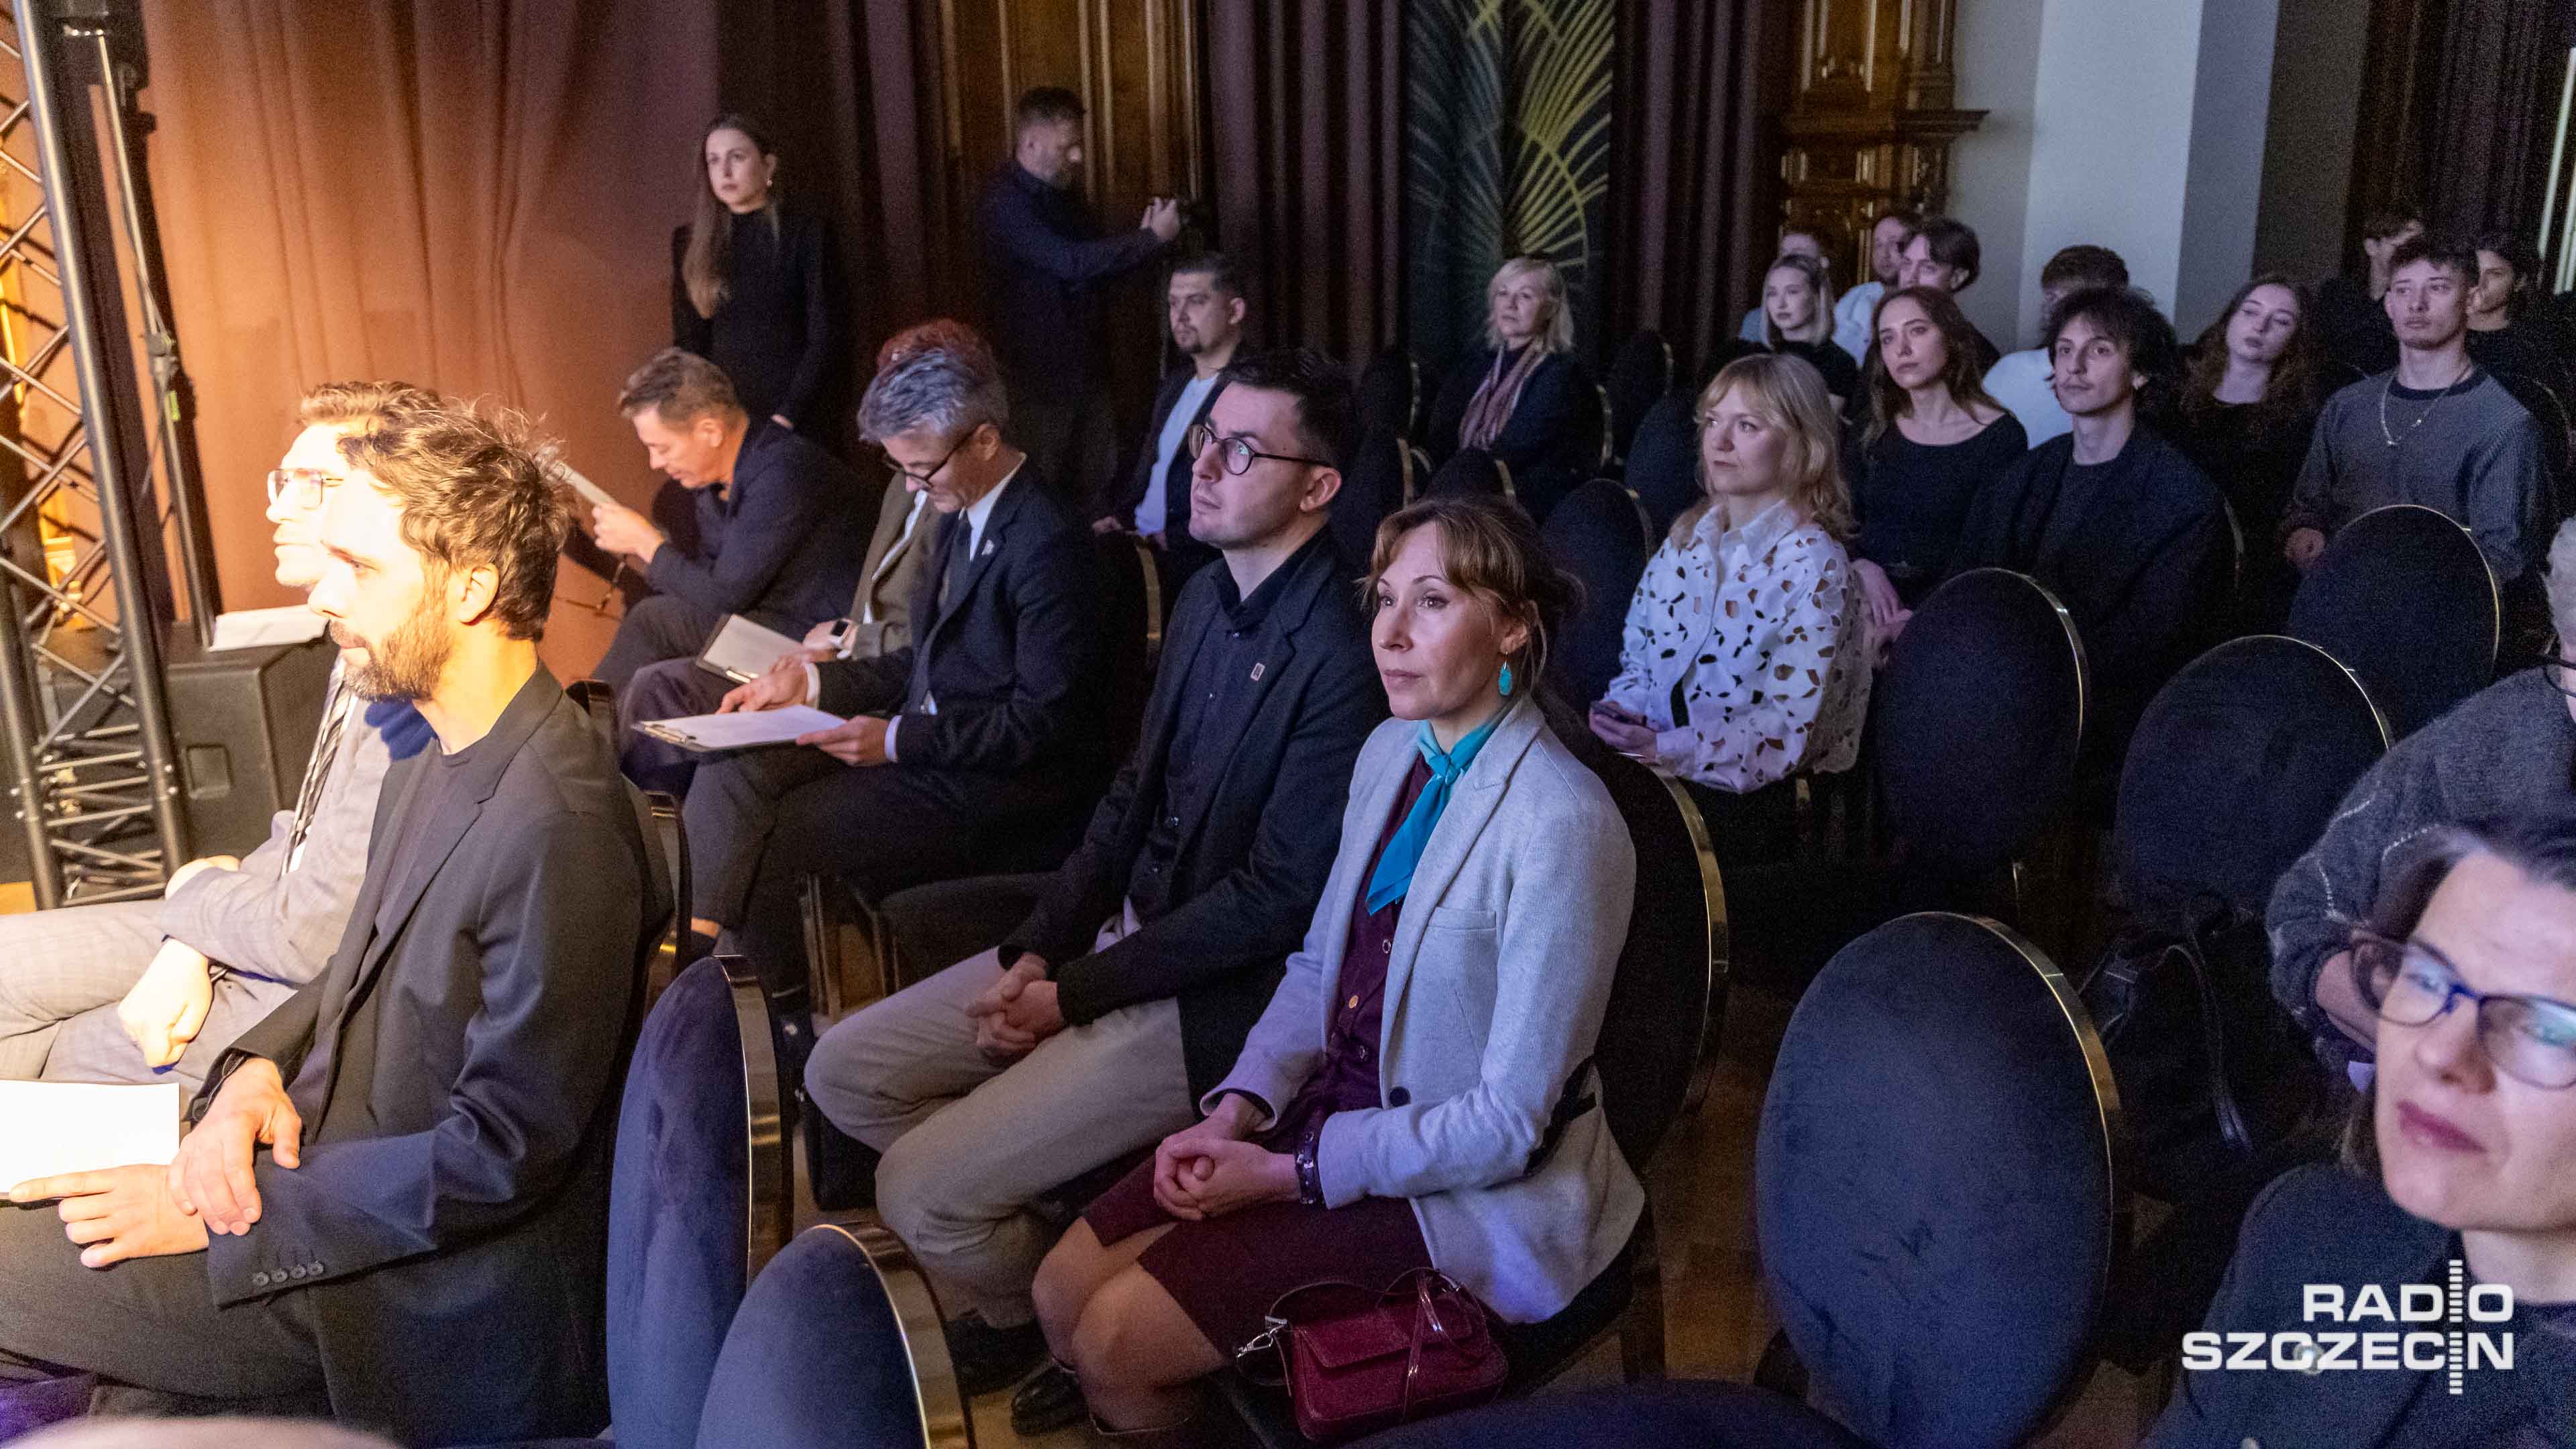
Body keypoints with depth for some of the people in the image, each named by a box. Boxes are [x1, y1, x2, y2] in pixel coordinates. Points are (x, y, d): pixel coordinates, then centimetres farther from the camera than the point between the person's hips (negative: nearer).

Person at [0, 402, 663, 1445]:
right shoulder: (434, 761, 3)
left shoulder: (558, 830, -28)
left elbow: (502, 1154, -24)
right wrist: (258, 1071, -4)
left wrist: (221, 1208, -16)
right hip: (334, 1176, 8)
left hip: (429, 1292, -8)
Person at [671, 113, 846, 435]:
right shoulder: (690, 242, 11)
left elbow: (827, 337, -5)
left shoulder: (807, 231, 0)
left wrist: (788, 417, -13)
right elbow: (686, 341, 12)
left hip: (795, 420, -3)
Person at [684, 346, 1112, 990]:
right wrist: (811, 680, 6)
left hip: (1002, 784, -9)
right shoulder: (961, 513, 9)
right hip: (924, 738, 9)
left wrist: (899, 739, -23)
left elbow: (1044, 721, -21)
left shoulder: (1048, 545, -20)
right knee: (732, 774, -3)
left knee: (774, 835, -18)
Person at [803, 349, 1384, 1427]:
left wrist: (1073, 994, -15)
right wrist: (1036, 950, -2)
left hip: (1214, 998, -9)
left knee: (919, 1189, -12)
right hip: (1117, 932, 9)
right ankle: (1022, 1259, 22)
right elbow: (1134, 794, 10)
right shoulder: (1207, 598, 5)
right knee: (844, 1073, 6)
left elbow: (1276, 897, -21)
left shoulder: (1340, 659, -23)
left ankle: (1032, 1316, 20)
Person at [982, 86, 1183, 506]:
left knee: (1094, 489, 11)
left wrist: (1143, 235, -4)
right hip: (1039, 373, -8)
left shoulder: (1063, 190, 11)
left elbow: (1097, 266, 15)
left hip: (1085, 367, 8)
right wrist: (1152, 238, -23)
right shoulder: (1006, 199, -17)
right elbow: (1071, 263, -28)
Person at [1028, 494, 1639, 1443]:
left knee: (1115, 1342, -11)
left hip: (1468, 1184, -7)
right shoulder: (1391, 752, 1)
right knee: (1062, 1294, 2)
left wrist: (1289, 1174, -16)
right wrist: (1239, 1109, -5)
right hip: (1337, 1105, 7)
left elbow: (1508, 1124, -20)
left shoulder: (1562, 823, -24)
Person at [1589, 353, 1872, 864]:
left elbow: (1785, 730, -13)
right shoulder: (1690, 535, 12)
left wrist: (1667, 749, -23)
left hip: (1756, 794, -6)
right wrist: (1623, 709, -5)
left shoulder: (1814, 567, -8)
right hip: (1657, 762, 6)